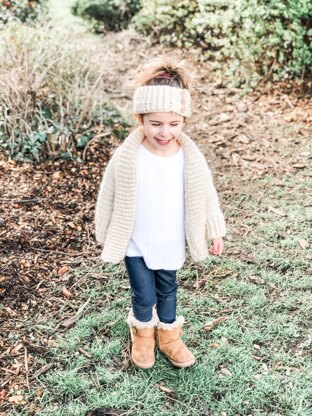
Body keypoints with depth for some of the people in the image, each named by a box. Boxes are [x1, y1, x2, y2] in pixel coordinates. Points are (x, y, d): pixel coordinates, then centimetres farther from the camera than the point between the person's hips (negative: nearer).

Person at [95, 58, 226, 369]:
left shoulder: (191, 158, -18)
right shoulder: (126, 157, -23)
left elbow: (206, 196, -3)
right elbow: (108, 199, -9)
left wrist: (215, 232, 7)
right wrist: (105, 236, 1)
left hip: (171, 243, 2)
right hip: (136, 244, -2)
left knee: (167, 291, 23)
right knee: (144, 295, 12)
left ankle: (168, 337, 48)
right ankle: (143, 334, 45)